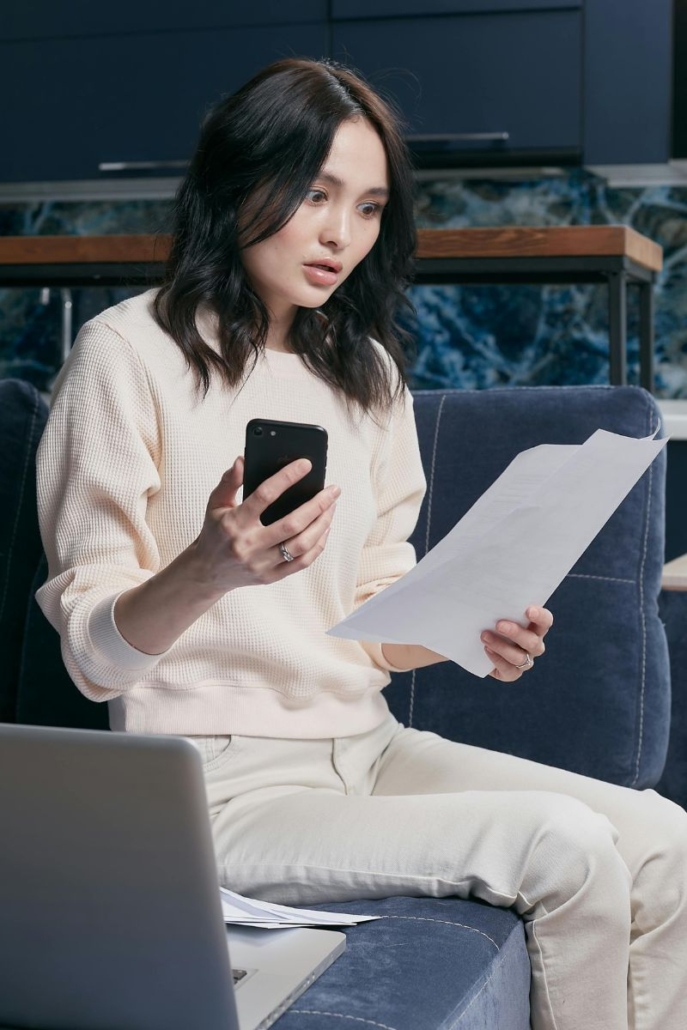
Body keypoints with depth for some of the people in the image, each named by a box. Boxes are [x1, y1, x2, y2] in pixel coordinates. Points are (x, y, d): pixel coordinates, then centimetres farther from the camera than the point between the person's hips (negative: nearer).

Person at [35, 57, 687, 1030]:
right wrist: (208, 571, -31)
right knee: (565, 847, -22)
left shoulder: (365, 370, 14)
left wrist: (469, 632, -7)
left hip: (363, 746, 7)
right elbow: (94, 654, -11)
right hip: (223, 782, -6)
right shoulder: (129, 353, -7)